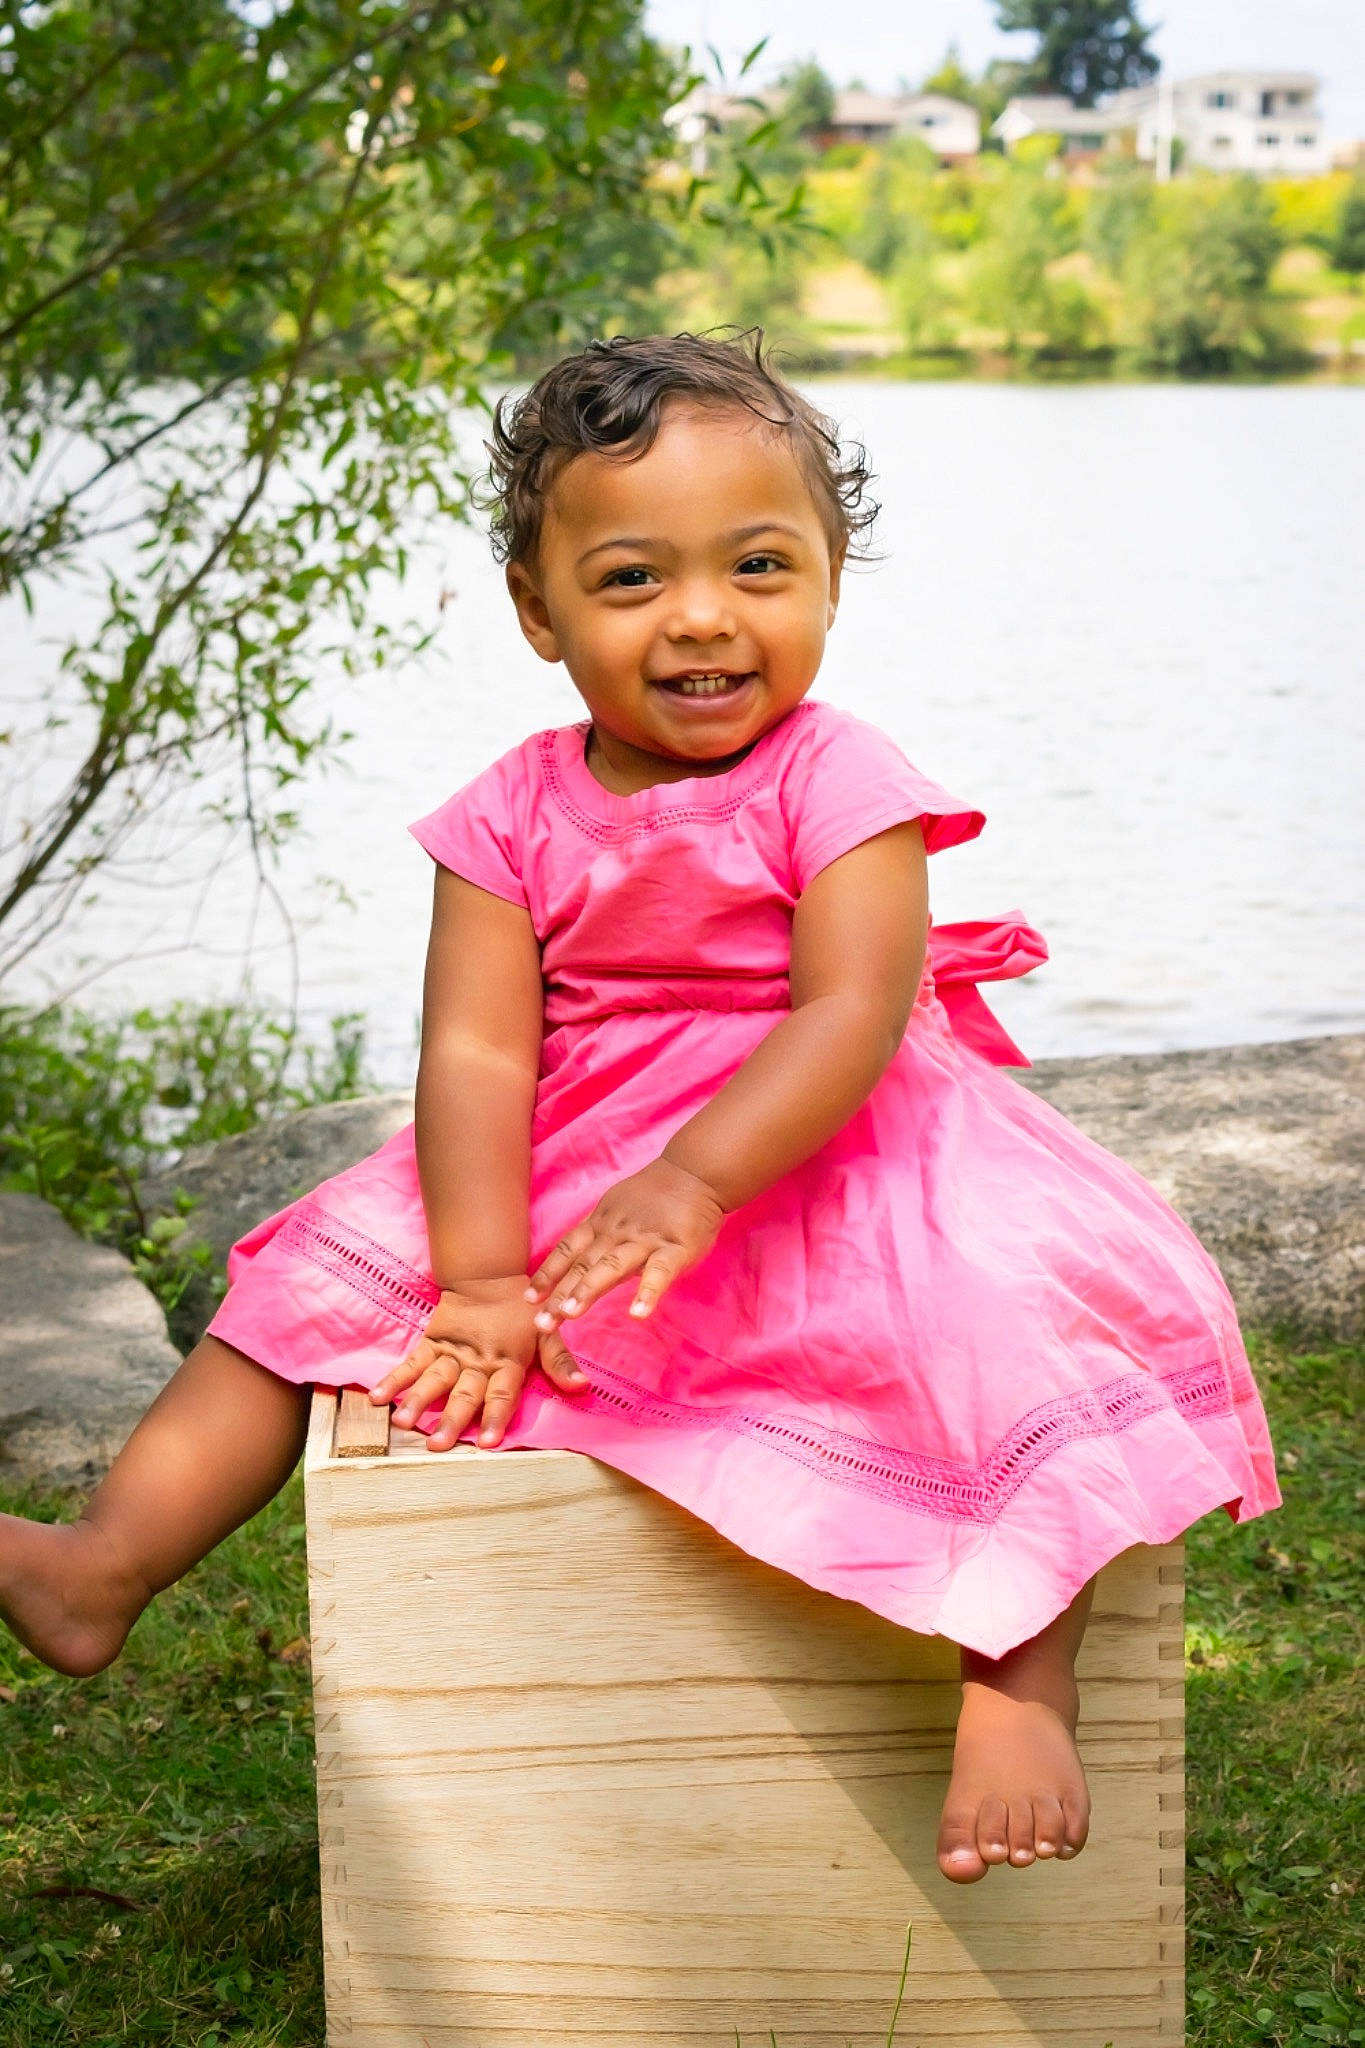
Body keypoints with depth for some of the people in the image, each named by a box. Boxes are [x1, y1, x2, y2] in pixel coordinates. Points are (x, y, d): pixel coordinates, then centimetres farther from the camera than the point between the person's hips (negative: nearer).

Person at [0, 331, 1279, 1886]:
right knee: (324, 1276, -2)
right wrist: (483, 1282, -19)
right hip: (571, 1174, 4)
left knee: (1010, 1316, -30)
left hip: (815, 1161, -4)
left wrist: (690, 1182, -35)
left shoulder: (836, 784, -11)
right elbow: (475, 1049, -8)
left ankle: (1019, 1682, -25)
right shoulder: (515, 816, -2)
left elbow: (852, 1013, -22)